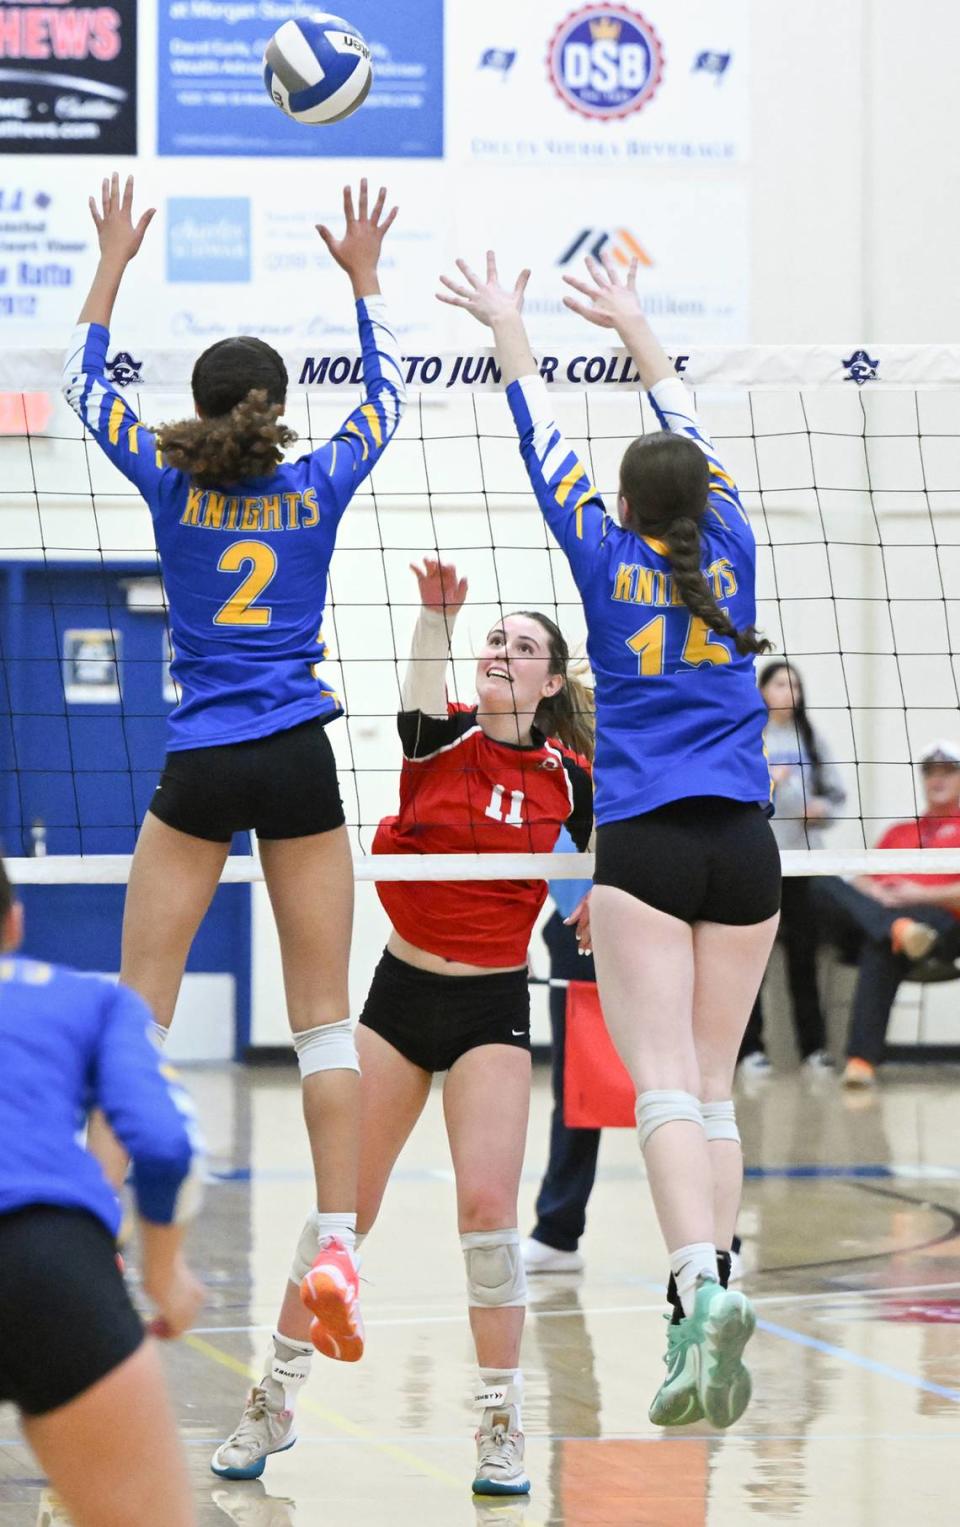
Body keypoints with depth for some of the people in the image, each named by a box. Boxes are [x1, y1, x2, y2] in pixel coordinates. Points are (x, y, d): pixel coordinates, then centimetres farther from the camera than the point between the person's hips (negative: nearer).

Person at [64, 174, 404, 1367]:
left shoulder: (171, 484, 0)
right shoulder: (321, 487, 2)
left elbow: (83, 382, 17)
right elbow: (388, 392, 22)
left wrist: (113, 262, 25)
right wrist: (364, 278, 32)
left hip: (198, 770, 0)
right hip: (299, 763, 0)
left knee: (139, 1010, 3)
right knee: (323, 1018, 2)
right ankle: (334, 1238, -8)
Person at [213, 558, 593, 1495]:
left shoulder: (566, 775, -2)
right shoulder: (441, 739, -5)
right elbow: (421, 700, -29)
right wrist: (435, 614, -46)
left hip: (492, 1006, -1)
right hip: (400, 994, 1)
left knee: (487, 1205, -13)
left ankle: (502, 1427, 0)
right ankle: (274, 1406, 19)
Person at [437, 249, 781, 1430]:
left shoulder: (609, 558, 1)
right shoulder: (730, 550, 6)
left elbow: (544, 445, 13)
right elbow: (692, 443, 22)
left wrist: (509, 330, 26)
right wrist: (632, 327, 35)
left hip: (644, 844, -3)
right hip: (743, 845, 3)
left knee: (666, 1085, -12)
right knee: (713, 1086, 8)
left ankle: (702, 1286, -32)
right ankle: (707, 1315, 2)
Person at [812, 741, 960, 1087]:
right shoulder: (898, 832, 36)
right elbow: (863, 882, 24)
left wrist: (923, 894, -10)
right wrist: (874, 894, 0)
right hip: (880, 909, 6)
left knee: (878, 949, -42)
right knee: (825, 884, -26)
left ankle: (862, 1060, -52)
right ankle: (896, 929, -50)